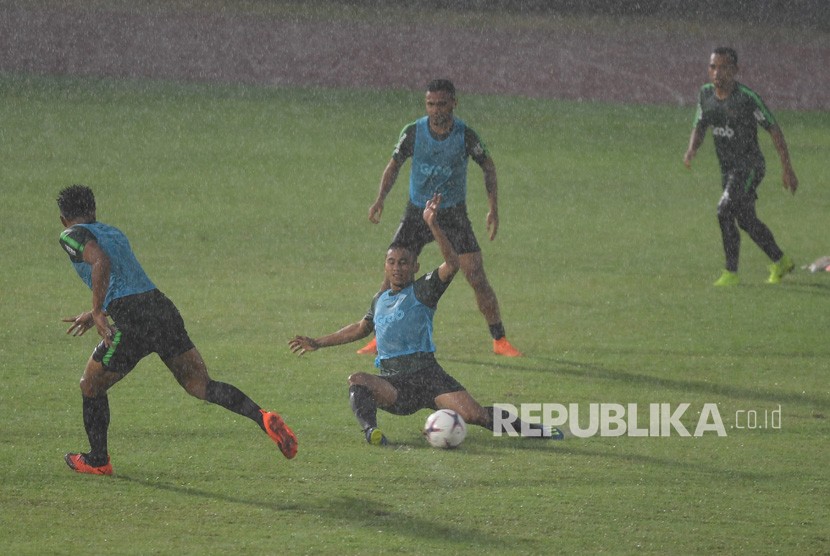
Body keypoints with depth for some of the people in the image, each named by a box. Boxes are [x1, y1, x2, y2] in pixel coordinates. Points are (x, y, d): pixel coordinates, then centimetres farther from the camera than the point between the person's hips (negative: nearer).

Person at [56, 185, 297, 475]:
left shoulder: (72, 236, 4)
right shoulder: (114, 232, 28)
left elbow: (101, 262, -18)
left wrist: (98, 313, -19)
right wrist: (95, 315, 47)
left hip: (133, 323, -6)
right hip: (162, 307, 6)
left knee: (91, 387, 17)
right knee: (201, 386, 7)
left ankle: (97, 460, 28)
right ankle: (262, 416, -13)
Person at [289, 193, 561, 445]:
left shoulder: (423, 290, 3)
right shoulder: (380, 299, 21)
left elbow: (452, 265, -16)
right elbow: (361, 328, 39)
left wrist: (433, 226, -23)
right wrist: (318, 343, 42)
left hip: (426, 374, -4)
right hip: (393, 382, 4)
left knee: (474, 414, -21)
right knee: (357, 381, -29)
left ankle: (525, 426, -1)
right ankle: (370, 430, -48)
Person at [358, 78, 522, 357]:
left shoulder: (465, 135, -14)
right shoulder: (413, 132, -11)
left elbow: (488, 166, 3)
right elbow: (394, 164, 4)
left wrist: (493, 209, -2)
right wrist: (380, 199, -10)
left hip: (454, 215, -1)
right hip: (416, 214, 1)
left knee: (477, 279, -8)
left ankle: (500, 341, 2)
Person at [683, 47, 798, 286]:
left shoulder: (747, 98, -18)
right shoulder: (706, 94, 0)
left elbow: (774, 130, -12)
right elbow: (699, 127, 11)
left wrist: (787, 169, -11)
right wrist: (691, 149, -13)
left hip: (750, 165, -7)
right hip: (727, 168, 7)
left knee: (725, 212, -20)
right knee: (747, 221, 13)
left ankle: (731, 272, -12)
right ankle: (780, 262, 31)